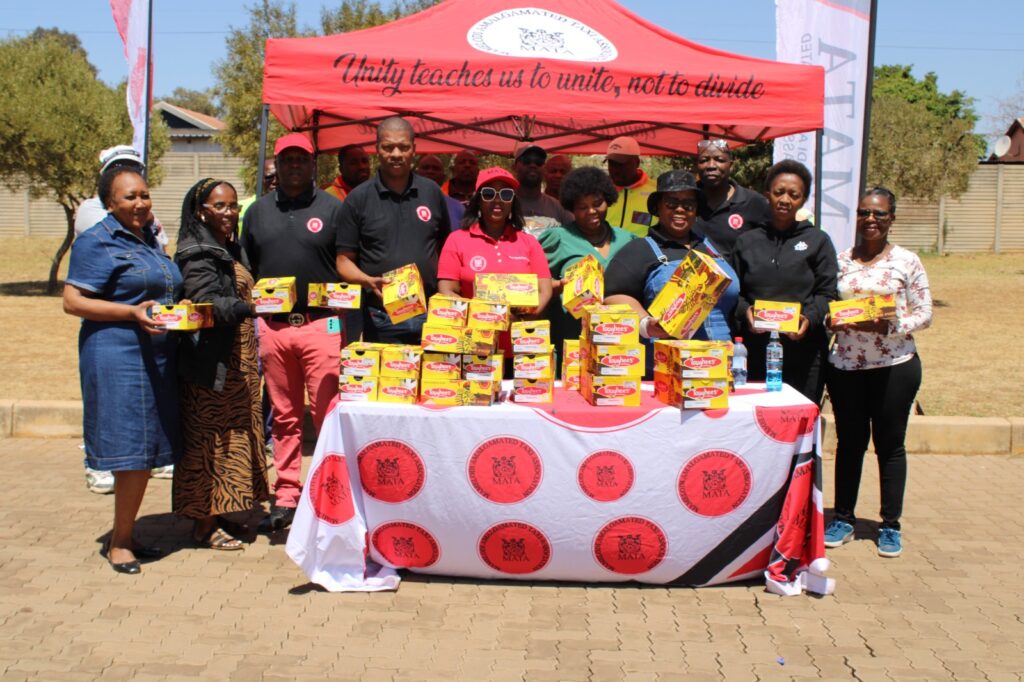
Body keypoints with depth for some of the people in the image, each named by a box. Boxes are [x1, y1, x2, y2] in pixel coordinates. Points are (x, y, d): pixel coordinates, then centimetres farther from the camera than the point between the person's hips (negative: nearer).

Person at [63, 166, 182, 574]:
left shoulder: (150, 239, 18)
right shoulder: (97, 242, -5)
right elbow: (72, 301, -12)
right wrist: (132, 312, -21)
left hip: (156, 355, 8)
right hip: (118, 355, -7)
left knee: (145, 453, 9)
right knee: (132, 451, -7)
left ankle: (123, 537, 20)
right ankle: (120, 543, 6)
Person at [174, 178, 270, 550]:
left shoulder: (232, 250, 17)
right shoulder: (197, 255, -11)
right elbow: (207, 303, -24)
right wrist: (247, 306, -37)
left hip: (237, 362, 9)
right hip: (212, 362, -9)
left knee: (232, 438, 11)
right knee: (211, 440, -5)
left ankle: (218, 516, 20)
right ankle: (204, 525, 3)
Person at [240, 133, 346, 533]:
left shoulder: (332, 209, 5)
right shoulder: (258, 211, 15)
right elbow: (247, 268, 20)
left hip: (322, 324, -3)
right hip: (273, 325, 4)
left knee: (328, 415, -4)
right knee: (284, 417, 10)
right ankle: (285, 498, 18)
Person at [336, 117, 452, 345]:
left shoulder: (432, 192, 10)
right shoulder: (358, 198, 3)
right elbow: (344, 260, 3)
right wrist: (368, 281, -16)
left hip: (429, 314, 2)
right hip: (381, 318, -2)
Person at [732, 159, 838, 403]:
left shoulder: (818, 241, 9)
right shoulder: (747, 241, 14)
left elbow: (827, 294, 4)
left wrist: (809, 317, -15)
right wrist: (745, 311, -8)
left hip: (803, 352, -1)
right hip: (755, 350, 1)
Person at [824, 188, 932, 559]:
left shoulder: (906, 261, -2)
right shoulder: (841, 260, 5)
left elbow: (924, 313, -2)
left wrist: (891, 326, -19)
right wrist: (832, 319, -13)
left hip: (894, 365, -2)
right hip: (845, 365, 2)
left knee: (890, 444, 7)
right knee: (849, 442, 10)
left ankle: (891, 525, 19)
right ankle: (843, 518, 22)